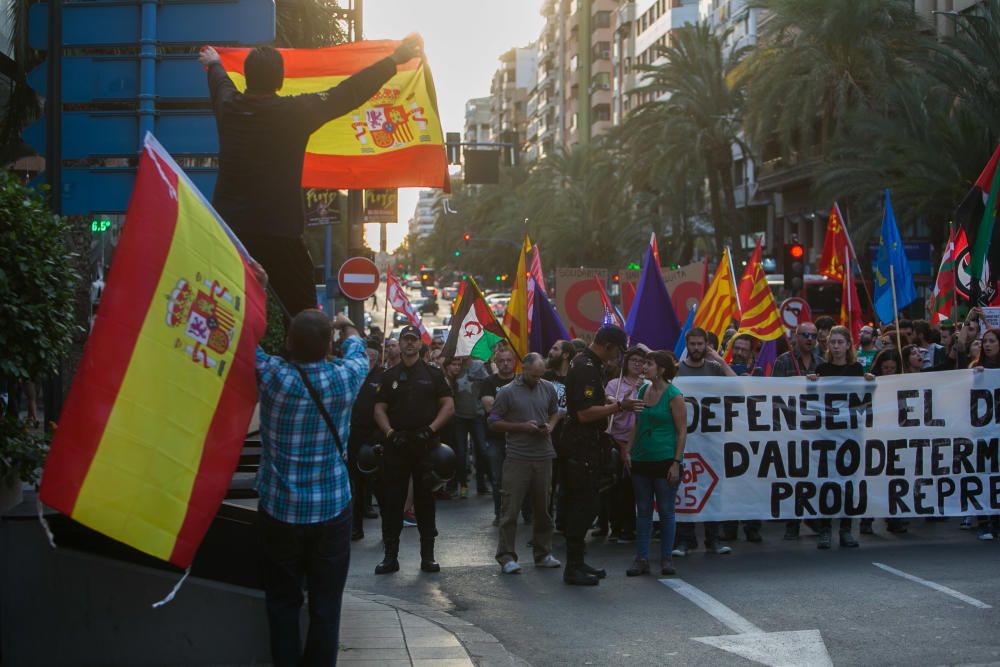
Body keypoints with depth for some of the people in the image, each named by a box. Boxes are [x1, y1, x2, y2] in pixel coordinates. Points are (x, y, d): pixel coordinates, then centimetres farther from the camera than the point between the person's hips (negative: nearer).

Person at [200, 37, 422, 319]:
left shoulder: (228, 106, 3)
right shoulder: (294, 111, -12)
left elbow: (220, 83, 28)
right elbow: (348, 94, -8)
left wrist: (213, 63, 52)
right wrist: (394, 60, -1)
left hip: (226, 229, 5)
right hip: (276, 232, -5)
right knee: (303, 310, -1)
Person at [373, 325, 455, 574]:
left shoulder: (433, 374, 7)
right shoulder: (390, 376, 11)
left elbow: (449, 405, 3)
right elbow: (379, 408, 8)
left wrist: (431, 428, -10)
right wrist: (390, 431, -9)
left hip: (425, 444, -1)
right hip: (397, 445, 1)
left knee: (425, 499, 4)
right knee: (392, 500, 0)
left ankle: (427, 555, 10)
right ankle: (391, 555, 6)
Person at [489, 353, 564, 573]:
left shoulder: (548, 388, 9)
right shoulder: (507, 392, -3)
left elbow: (556, 412, 23)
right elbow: (494, 423, -1)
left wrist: (551, 425, 0)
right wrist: (522, 426, -11)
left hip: (544, 456, 4)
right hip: (517, 458, -4)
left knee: (542, 507, 11)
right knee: (510, 508, -5)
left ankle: (542, 553, 22)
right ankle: (506, 556, 0)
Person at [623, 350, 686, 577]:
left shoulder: (674, 396, -9)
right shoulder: (643, 391, 9)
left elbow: (682, 431, -10)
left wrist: (677, 463, -14)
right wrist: (628, 450, 9)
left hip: (665, 461, -6)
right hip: (641, 460, 6)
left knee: (666, 511, 2)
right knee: (643, 510, 8)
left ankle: (666, 558, 11)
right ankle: (641, 558, 12)